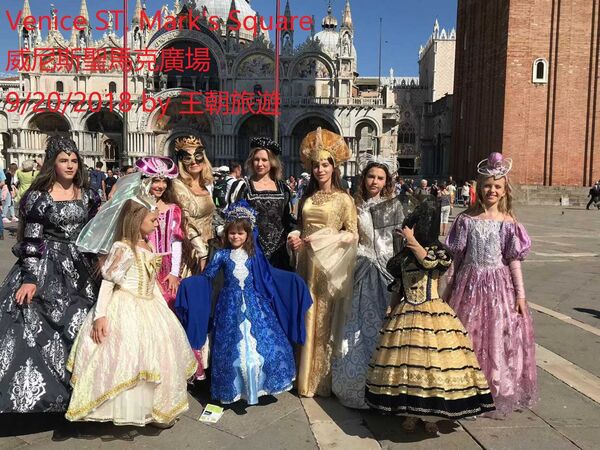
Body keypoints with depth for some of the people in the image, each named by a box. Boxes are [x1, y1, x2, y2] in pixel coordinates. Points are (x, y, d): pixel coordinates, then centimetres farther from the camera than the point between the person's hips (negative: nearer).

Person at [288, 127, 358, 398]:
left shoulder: (343, 199, -3)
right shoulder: (307, 197, 12)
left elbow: (353, 234, -5)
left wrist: (326, 239, -16)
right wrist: (295, 238, -2)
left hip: (330, 266, -4)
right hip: (308, 263, 5)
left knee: (326, 322, 0)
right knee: (307, 319, 9)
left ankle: (325, 379, 14)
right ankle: (306, 378, 21)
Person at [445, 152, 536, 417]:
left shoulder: (508, 223, 0)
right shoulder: (466, 219, 0)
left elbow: (514, 260, 2)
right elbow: (457, 257, 3)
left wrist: (520, 295, -1)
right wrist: (449, 288, 4)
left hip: (499, 285, 0)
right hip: (470, 284, 0)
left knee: (498, 339, 7)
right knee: (465, 338, 5)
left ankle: (498, 392, 24)